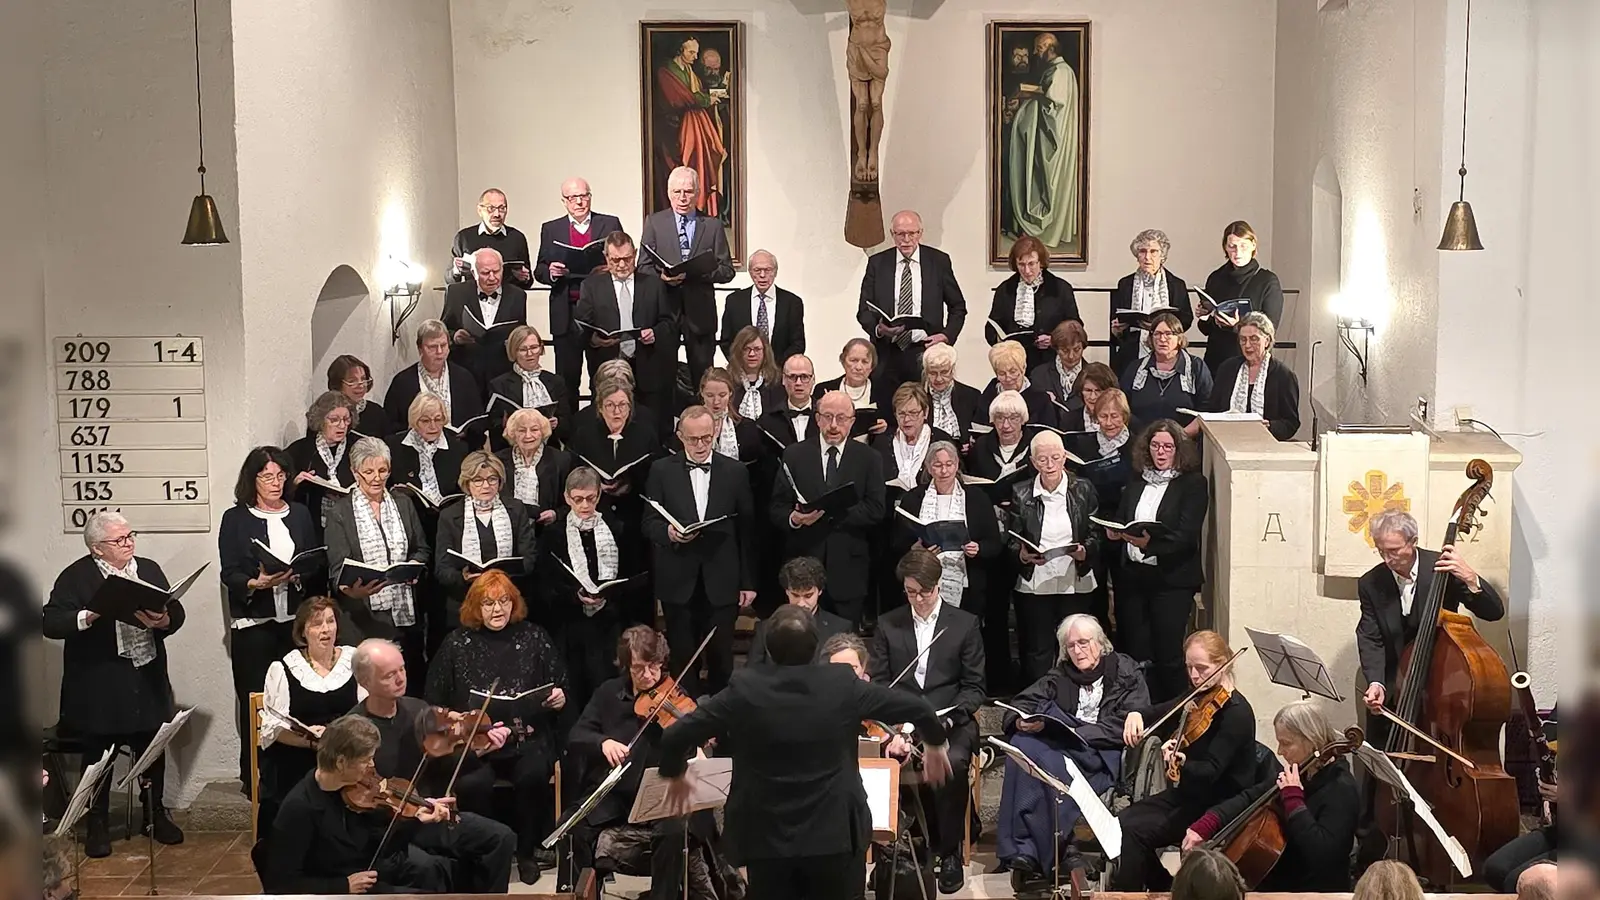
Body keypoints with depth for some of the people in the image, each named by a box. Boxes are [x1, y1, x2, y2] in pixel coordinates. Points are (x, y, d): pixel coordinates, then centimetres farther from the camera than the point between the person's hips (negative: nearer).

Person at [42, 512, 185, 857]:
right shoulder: (75, 577, -7)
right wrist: (90, 615, -28)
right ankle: (97, 825, 22)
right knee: (98, 753, 7)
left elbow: (176, 612, 5)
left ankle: (155, 815, 29)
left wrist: (164, 622, -17)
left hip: (147, 679, 4)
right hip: (98, 685, -4)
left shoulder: (149, 569, 8)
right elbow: (50, 623, -14)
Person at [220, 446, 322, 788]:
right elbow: (230, 575, -3)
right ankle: (254, 778, 6)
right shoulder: (235, 519, 4)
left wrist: (297, 576, -10)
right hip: (253, 623, -2)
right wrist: (257, 583, -22)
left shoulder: (300, 515, 13)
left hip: (295, 620, 3)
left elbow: (319, 566, 11)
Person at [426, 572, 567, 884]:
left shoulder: (534, 637, 10)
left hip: (528, 737, 1)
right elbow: (435, 700, 11)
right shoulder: (457, 644, 8)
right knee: (472, 783, -31)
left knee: (533, 776, -30)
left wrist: (560, 697, -4)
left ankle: (527, 850, -5)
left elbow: (562, 684, 18)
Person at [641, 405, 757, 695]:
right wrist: (668, 532, -21)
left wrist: (748, 582, 3)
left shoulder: (735, 472, 3)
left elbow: (746, 529, 5)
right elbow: (649, 523, 3)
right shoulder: (662, 471, 2)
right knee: (682, 659, 6)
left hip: (721, 581, 0)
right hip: (678, 581, 0)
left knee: (721, 659, 5)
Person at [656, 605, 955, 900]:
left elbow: (676, 736, -8)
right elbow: (917, 706, 0)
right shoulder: (843, 684, -7)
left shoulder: (745, 689, -10)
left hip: (766, 837, 0)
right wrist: (934, 742, 21)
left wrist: (675, 773, 13)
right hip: (836, 833, 0)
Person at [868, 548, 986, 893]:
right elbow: (879, 685, 5)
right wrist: (893, 729, -12)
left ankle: (949, 851, -14)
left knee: (952, 763, -34)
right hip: (900, 720, 1)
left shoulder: (965, 624, 6)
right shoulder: (887, 625, 11)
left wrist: (946, 718, -13)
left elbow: (974, 688, 5)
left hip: (950, 722, -1)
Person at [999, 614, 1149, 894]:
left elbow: (1129, 724, -4)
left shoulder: (1126, 673, 10)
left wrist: (1079, 732, -15)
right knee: (1023, 744, -31)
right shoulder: (1061, 675, 23)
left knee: (1044, 754, -35)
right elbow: (1023, 702, 13)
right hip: (1063, 746, 4)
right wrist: (1021, 722, -12)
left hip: (1104, 753, -4)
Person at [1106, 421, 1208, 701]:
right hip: (1132, 576, 5)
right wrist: (1114, 532, -7)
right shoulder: (1136, 481, 14)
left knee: (1168, 655, -6)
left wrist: (1151, 543, -29)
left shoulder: (1193, 483, -3)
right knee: (1136, 653, 5)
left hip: (1171, 579, -5)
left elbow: (1187, 536, -13)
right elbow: (1120, 519, 17)